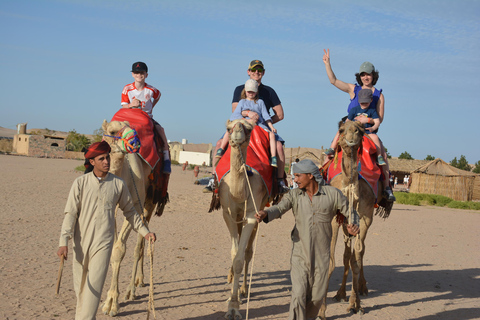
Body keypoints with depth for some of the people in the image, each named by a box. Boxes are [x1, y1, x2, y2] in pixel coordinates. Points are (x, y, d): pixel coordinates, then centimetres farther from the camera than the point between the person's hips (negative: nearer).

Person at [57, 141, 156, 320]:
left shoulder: (118, 184, 1)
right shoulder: (80, 183, -2)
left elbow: (129, 211, 15)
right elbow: (70, 213, -5)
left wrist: (145, 232, 12)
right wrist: (63, 241, -14)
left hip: (103, 243, -1)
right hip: (81, 242, 1)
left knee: (94, 285, -9)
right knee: (80, 285, 12)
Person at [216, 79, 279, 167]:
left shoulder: (260, 102, 19)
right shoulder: (242, 102, 15)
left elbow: (265, 115, 14)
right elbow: (234, 116, 4)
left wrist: (271, 127, 1)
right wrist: (246, 120, -12)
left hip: (259, 124, 1)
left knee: (271, 135, -22)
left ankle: (273, 157, -24)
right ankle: (221, 150, -18)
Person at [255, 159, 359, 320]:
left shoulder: (332, 194, -4)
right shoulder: (294, 195, -1)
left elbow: (351, 213, 3)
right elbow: (279, 208, -17)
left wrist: (353, 226, -20)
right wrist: (265, 213, -40)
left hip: (321, 254, 0)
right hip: (300, 254, 0)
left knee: (317, 296, 10)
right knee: (298, 295, -10)